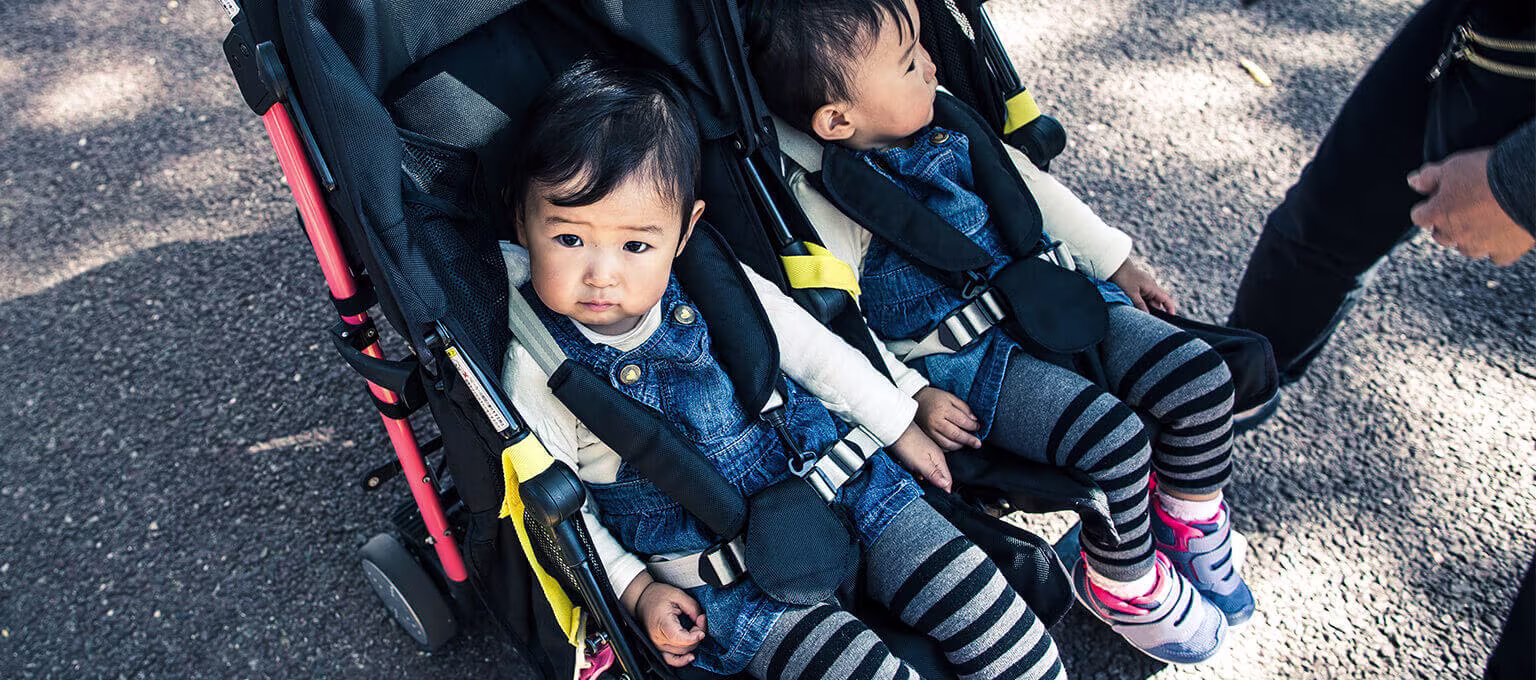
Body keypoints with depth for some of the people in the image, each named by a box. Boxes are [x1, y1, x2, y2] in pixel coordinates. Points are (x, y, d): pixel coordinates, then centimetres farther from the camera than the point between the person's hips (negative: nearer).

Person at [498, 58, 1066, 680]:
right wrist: (635, 589, -8)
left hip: (837, 483, 3)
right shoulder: (539, 371, -12)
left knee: (1003, 630, -4)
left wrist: (901, 428, 15)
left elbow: (812, 349, 8)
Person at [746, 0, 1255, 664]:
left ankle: (1192, 525, 23)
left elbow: (1029, 181, 14)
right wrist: (911, 398, -18)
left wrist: (1115, 260, 17)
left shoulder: (940, 118, 3)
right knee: (1111, 437, -25)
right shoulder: (823, 203, -16)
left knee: (1201, 378, -5)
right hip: (963, 360, -7)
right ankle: (1121, 584, 6)